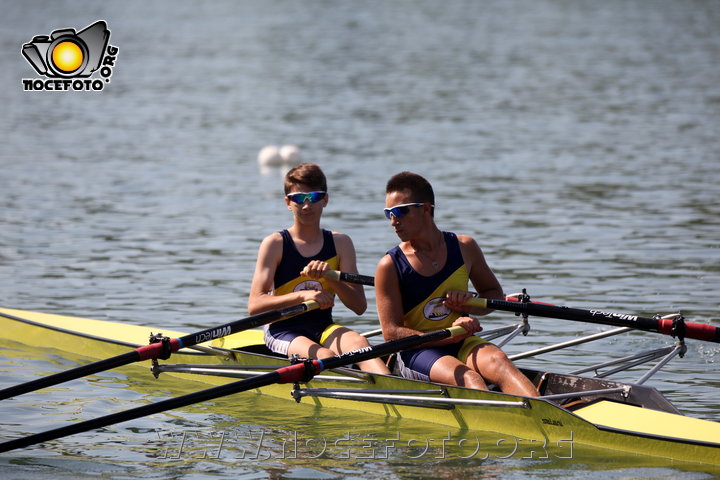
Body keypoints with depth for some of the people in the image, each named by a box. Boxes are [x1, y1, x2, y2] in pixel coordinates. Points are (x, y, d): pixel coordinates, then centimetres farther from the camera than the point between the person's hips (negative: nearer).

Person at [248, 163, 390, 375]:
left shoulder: (340, 243, 10)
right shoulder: (275, 244, 1)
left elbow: (359, 306, 2)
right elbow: (254, 305, -9)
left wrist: (330, 277, -16)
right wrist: (303, 295, -22)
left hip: (324, 329, 2)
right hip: (283, 331, -2)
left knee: (358, 342, -31)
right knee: (324, 356, -34)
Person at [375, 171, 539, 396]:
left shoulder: (464, 248, 7)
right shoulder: (389, 266, -3)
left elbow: (495, 293, 20)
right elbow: (392, 333, -8)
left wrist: (469, 304, -4)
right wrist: (448, 335, -19)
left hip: (462, 345, 3)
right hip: (417, 351, -3)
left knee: (497, 361, -31)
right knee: (467, 378, -34)